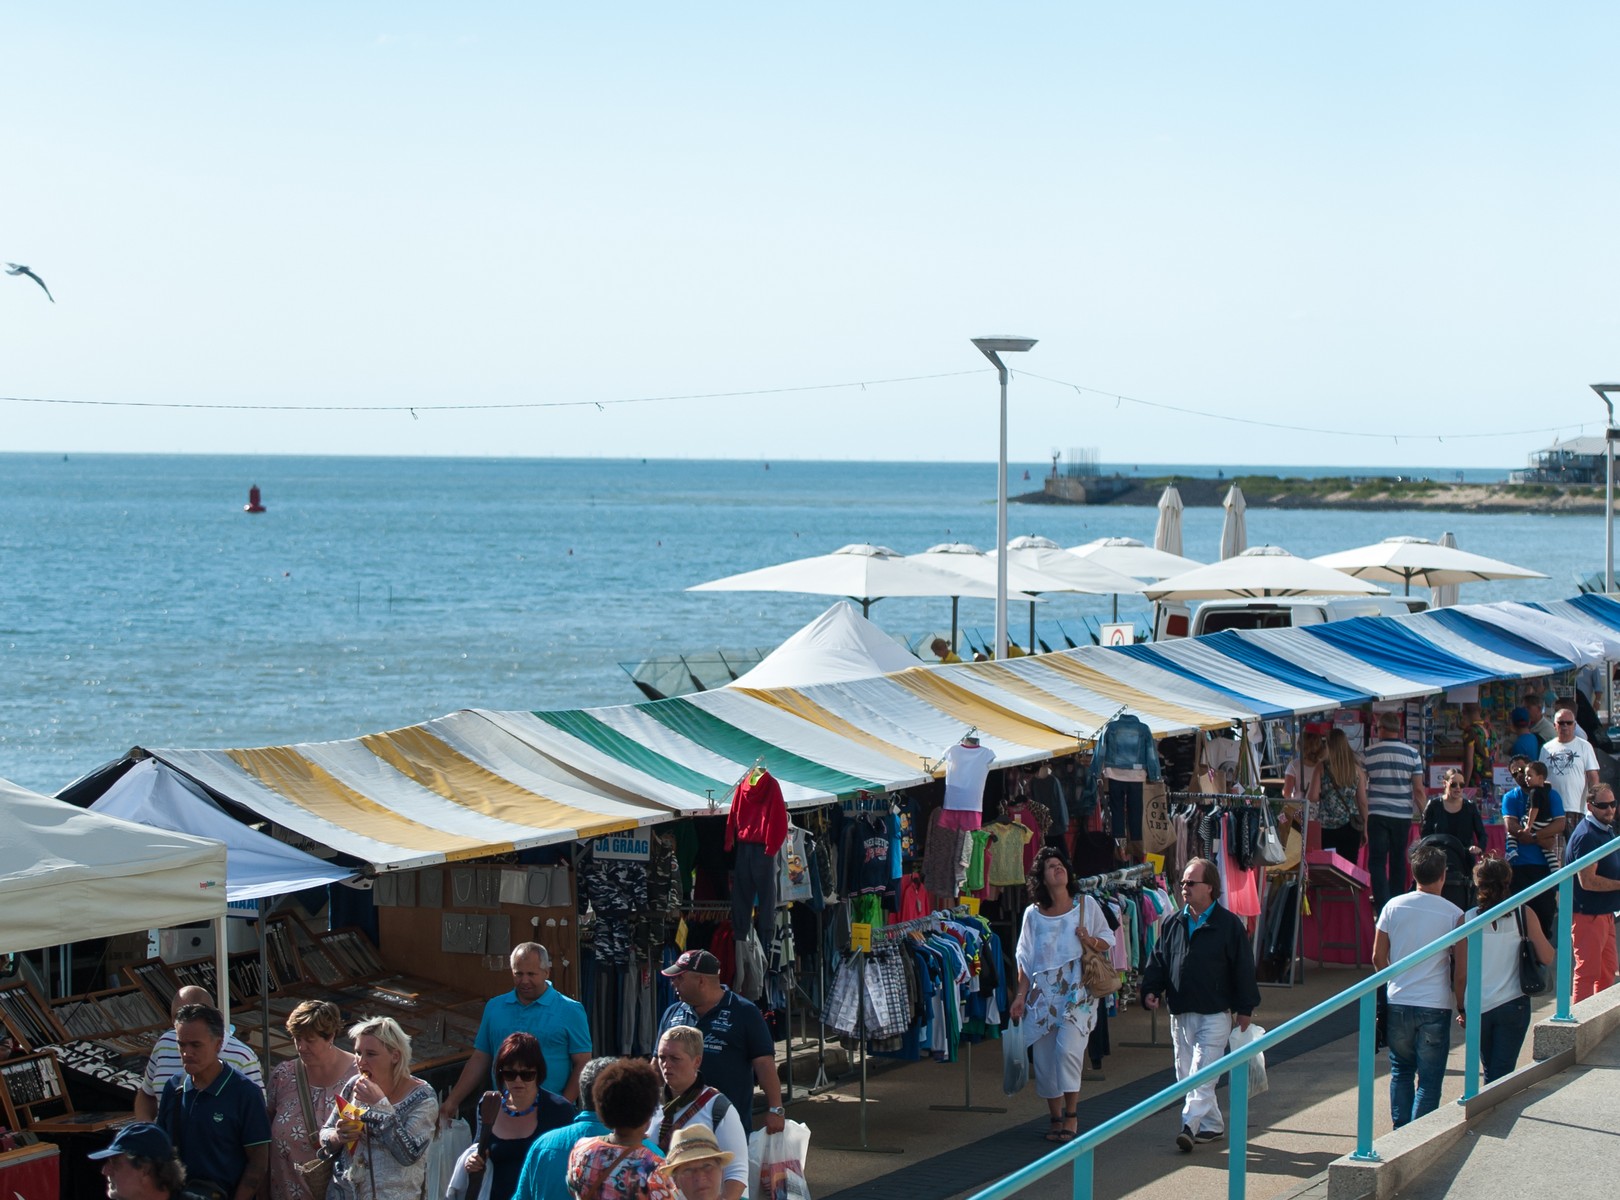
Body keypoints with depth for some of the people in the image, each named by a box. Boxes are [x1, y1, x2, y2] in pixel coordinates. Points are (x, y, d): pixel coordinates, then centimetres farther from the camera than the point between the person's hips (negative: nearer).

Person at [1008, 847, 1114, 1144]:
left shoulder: (1086, 905, 5)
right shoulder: (1033, 914, 7)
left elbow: (1108, 941, 11)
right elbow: (1025, 958, 10)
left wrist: (1091, 941, -11)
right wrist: (1021, 994, 2)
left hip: (1077, 990, -2)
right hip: (1043, 992, 2)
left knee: (1067, 1048, -18)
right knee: (1044, 1055, -1)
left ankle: (1071, 1116, -4)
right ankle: (1056, 1118, 13)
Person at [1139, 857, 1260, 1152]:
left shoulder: (1229, 924, -4)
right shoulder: (1173, 923, 10)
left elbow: (1243, 968, -2)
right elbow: (1158, 960, 13)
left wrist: (1245, 1008, -3)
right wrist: (1150, 989, -4)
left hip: (1215, 1013, -6)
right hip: (1180, 1013, 6)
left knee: (1202, 1073, -12)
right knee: (1186, 1074, 9)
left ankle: (1190, 1124, -18)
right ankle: (1212, 1125, 19)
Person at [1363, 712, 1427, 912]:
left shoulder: (1369, 753, -1)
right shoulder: (1412, 754, 0)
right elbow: (1419, 790, -1)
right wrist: (1425, 815, 7)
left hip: (1377, 814, -2)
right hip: (1403, 815, 2)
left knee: (1377, 861, -2)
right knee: (1398, 860, 13)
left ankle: (1382, 905, -15)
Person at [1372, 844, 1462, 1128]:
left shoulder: (1394, 906, -1)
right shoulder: (1453, 914, -7)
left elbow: (1378, 958, 4)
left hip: (1398, 1003, 3)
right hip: (1435, 1006, -3)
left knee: (1401, 1070, 18)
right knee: (1429, 1079, 4)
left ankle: (1400, 1133, 18)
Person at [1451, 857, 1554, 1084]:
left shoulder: (1467, 920, -5)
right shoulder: (1524, 914, -6)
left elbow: (1461, 974, -3)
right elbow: (1547, 957, -5)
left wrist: (1462, 1009, 11)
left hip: (1478, 1006, 1)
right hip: (1513, 1005, -1)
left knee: (1490, 1072, 18)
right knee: (1502, 1074, 3)